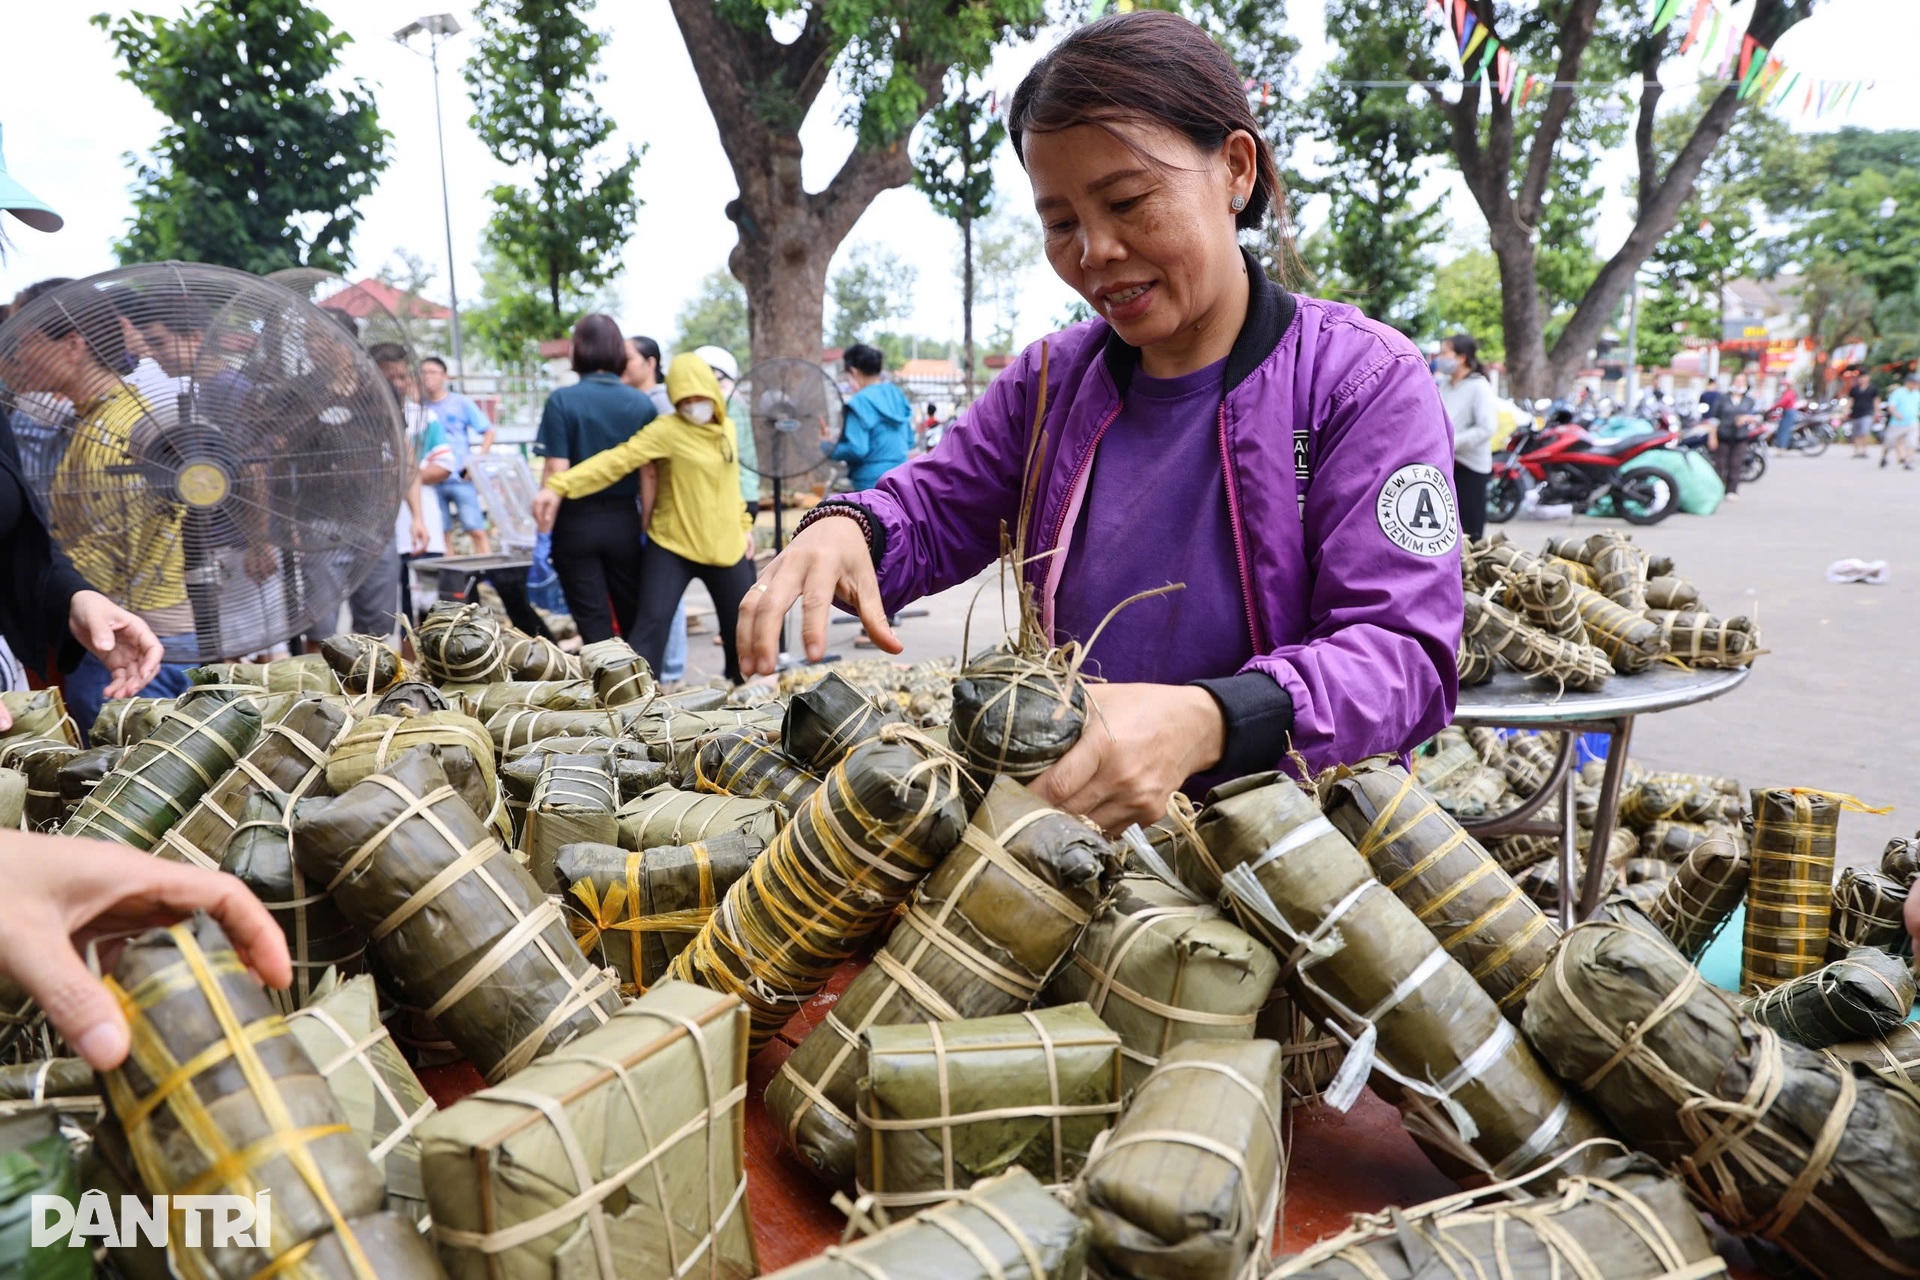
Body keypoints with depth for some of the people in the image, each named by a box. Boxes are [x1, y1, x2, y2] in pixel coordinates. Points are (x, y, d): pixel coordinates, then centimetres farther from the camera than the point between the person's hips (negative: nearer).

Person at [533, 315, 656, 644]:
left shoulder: (562, 401, -8)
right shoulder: (642, 404, -1)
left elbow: (557, 471, -11)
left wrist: (544, 531, -5)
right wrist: (646, 527, 9)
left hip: (577, 522, -2)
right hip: (624, 521, 2)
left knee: (595, 626, 5)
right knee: (636, 620, 13)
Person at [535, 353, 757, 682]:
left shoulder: (727, 427, 6)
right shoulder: (667, 430, -14)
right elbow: (617, 460, -24)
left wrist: (744, 525, 19)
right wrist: (559, 486, -34)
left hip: (725, 547, 5)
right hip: (672, 546, -5)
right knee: (653, 621, -14)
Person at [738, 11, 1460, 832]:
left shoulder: (1367, 383, -11)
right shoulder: (1050, 381, 5)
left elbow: (1402, 650, -20)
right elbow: (932, 512, 14)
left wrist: (1204, 723, -40)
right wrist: (844, 530, -13)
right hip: (1071, 825, 3)